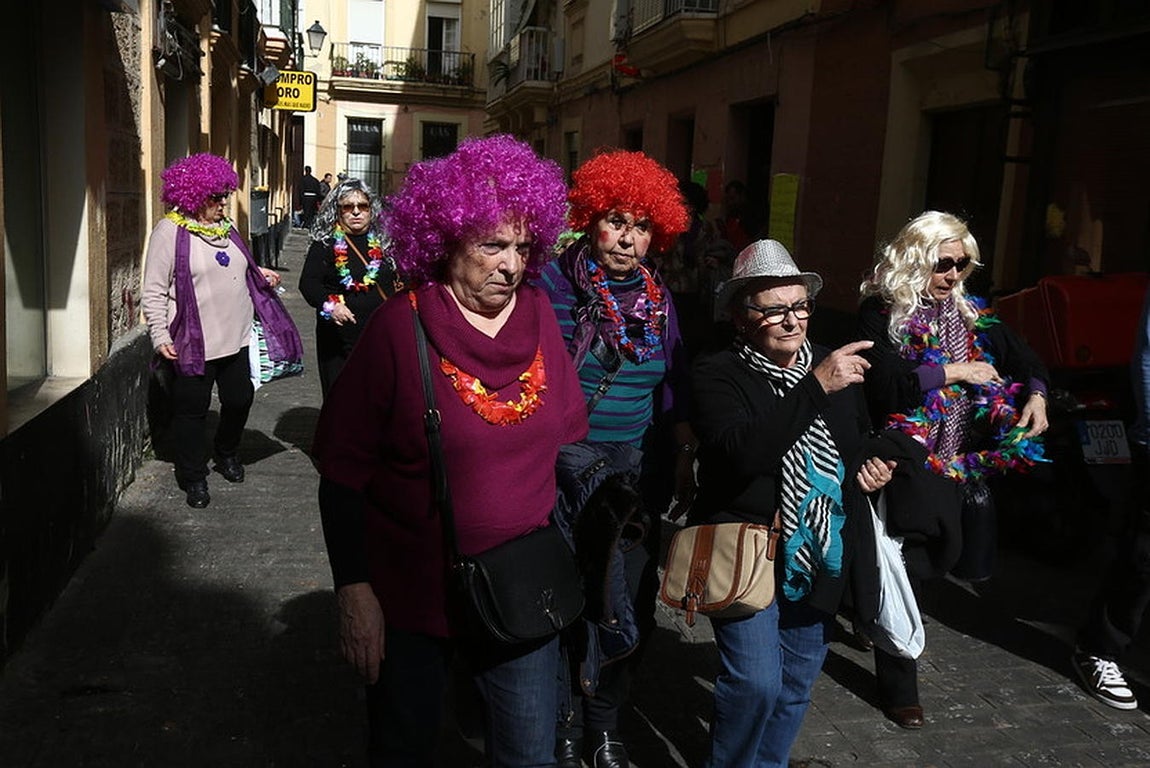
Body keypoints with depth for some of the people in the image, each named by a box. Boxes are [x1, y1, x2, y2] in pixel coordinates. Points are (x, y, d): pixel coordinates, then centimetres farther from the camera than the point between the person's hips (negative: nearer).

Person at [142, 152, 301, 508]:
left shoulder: (225, 226, 11)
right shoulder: (170, 231, -10)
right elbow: (154, 292, -10)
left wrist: (260, 274, 8)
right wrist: (160, 337, -15)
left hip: (237, 339, 7)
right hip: (193, 344, -6)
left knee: (239, 400, 16)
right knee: (192, 411, 5)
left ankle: (227, 454, 42)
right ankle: (193, 477, 21)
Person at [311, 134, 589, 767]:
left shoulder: (539, 316, -1)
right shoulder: (400, 327, -14)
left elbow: (566, 442, 9)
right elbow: (342, 472, -11)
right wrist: (353, 590, -14)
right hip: (412, 594, -3)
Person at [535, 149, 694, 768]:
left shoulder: (658, 298, 6)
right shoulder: (552, 284, -8)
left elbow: (674, 391, 14)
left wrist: (684, 456, 11)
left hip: (638, 474, 4)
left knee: (630, 605, 11)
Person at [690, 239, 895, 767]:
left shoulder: (833, 365, 6)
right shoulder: (716, 375, -11)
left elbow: (863, 438, 24)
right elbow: (741, 453, -29)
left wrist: (876, 464, 1)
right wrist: (817, 386, -31)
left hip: (820, 556, 6)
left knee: (796, 684, 16)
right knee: (755, 682, -13)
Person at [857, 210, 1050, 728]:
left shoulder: (970, 315, 9)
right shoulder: (881, 313, -9)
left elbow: (1023, 357, 17)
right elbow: (885, 383, -23)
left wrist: (1036, 394, -3)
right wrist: (954, 371, -18)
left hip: (957, 467, 6)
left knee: (945, 554, 12)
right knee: (904, 573, 0)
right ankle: (898, 690, 15)